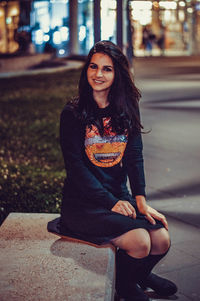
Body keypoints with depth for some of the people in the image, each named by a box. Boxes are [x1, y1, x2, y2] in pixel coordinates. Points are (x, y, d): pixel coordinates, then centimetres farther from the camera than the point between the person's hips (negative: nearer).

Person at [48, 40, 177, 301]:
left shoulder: (127, 109, 7)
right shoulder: (73, 113, -7)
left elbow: (134, 157, 3)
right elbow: (75, 166, -11)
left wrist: (140, 199, -11)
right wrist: (111, 202, -18)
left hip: (120, 196, 5)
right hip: (84, 201, -5)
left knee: (162, 240, -14)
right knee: (139, 241, -25)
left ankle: (140, 273, 22)